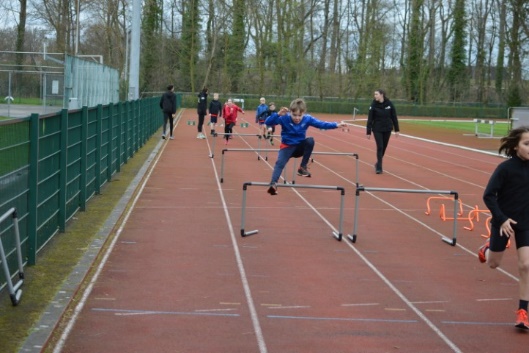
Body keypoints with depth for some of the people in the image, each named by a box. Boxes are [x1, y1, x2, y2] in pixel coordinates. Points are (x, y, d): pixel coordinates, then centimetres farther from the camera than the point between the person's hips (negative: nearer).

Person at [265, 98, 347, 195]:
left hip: (300, 147, 3)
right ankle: (273, 184, -43)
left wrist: (336, 125, -22)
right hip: (287, 146, -2)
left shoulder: (307, 119, -11)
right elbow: (267, 122, -23)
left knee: (310, 140, -27)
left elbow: (322, 124, -10)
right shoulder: (284, 118, -18)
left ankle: (303, 167, -15)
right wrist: (278, 114, -39)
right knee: (280, 163, -28)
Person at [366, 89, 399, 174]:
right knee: (380, 147, -8)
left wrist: (396, 130, 0)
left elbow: (394, 117, 0)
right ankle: (379, 167, -2)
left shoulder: (389, 104, -6)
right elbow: (370, 119, -7)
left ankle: (378, 164, 30)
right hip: (377, 129, -2)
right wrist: (368, 132, -9)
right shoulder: (374, 105, -9)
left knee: (384, 147, 10)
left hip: (387, 129, 2)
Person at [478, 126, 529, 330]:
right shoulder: (506, 168, -19)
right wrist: (502, 219, -24)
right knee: (493, 264, 17)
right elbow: (488, 195, -18)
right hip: (504, 222, -3)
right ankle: (487, 249, 53)